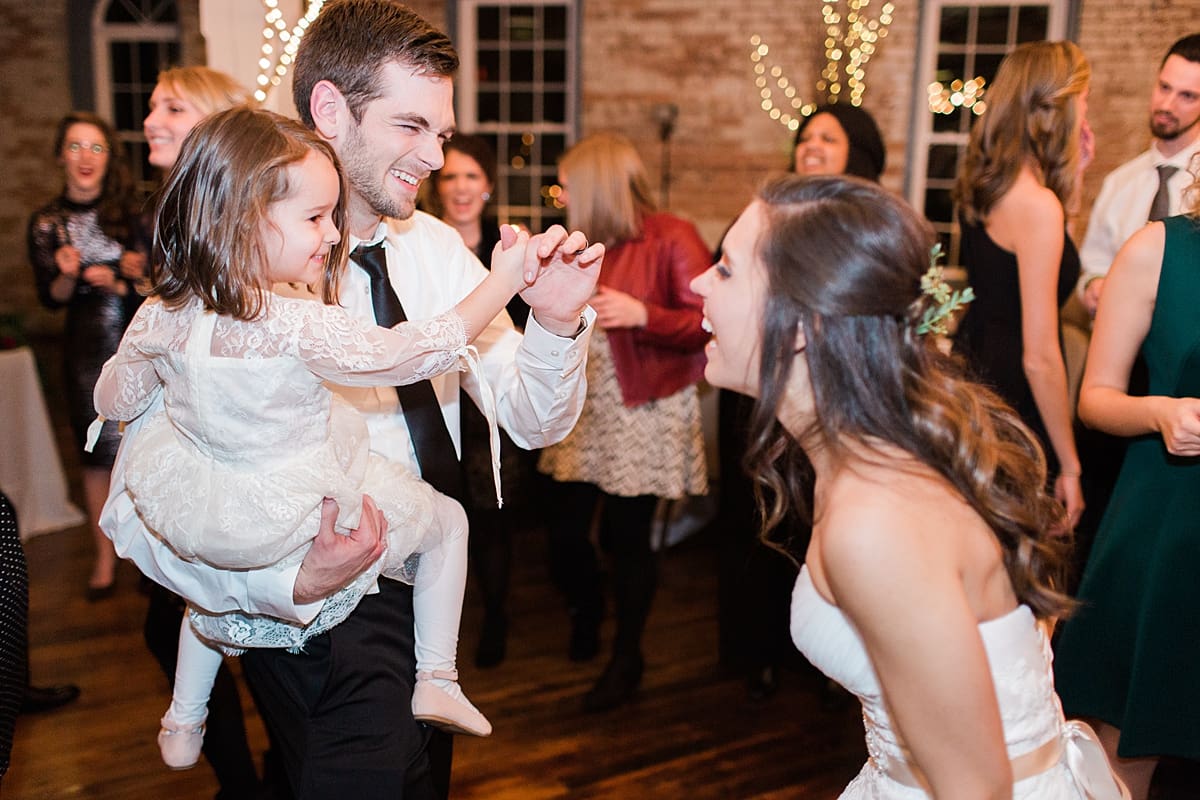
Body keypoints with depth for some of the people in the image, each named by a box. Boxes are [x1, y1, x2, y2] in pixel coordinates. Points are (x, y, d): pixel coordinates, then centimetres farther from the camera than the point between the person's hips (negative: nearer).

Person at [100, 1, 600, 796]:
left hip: (431, 595, 7)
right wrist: (290, 583, -35)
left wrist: (556, 323, -19)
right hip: (324, 617, -7)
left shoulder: (440, 248, -3)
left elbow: (535, 423, 0)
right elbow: (138, 507, -21)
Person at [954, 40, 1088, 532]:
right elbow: (1040, 357, -22)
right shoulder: (1038, 205, -22)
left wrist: (1068, 175, 14)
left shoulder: (983, 185, 4)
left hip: (972, 373, 9)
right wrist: (1069, 465, -14)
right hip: (1014, 396, -9)